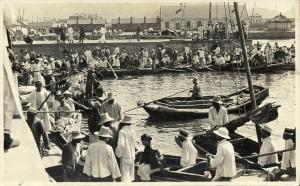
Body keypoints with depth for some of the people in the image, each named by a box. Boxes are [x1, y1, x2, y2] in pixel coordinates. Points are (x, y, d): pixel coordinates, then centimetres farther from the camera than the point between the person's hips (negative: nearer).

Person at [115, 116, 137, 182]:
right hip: (132, 156, 6)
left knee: (125, 175, -3)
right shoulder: (132, 132, 5)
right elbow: (134, 144, 10)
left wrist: (118, 154, -6)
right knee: (130, 174, 15)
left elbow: (121, 145, -19)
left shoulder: (122, 132, -13)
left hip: (125, 156, -6)